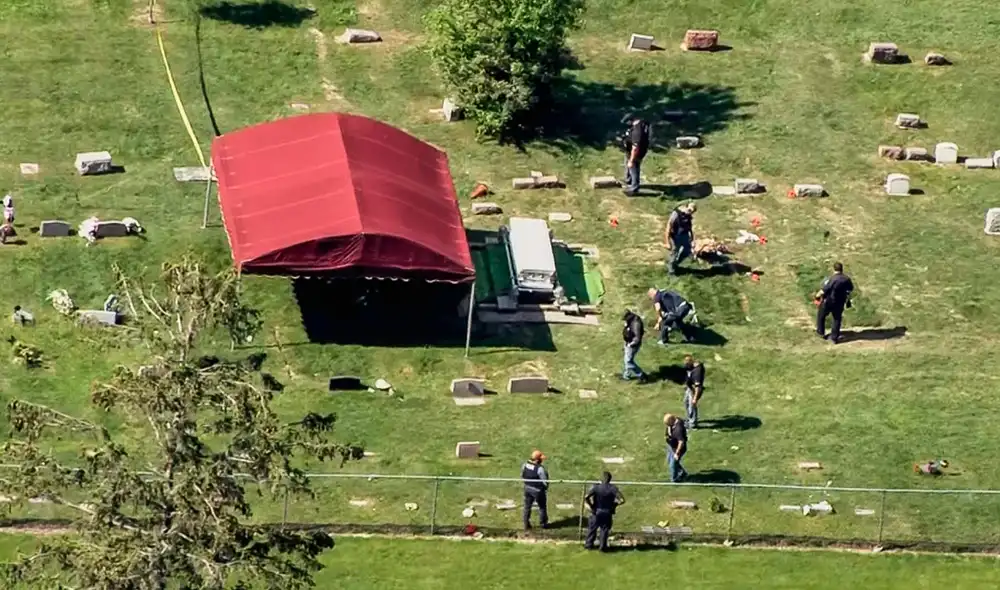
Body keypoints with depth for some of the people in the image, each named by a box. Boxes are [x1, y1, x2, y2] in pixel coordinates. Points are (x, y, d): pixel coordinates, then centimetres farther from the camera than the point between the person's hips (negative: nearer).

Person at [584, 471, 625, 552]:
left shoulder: (596, 487, -12)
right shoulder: (613, 489, -11)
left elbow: (586, 497, -20)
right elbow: (622, 500, -16)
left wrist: (590, 506, -8)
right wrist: (615, 505, -1)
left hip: (596, 512, 0)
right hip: (607, 513, 0)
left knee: (592, 528, 16)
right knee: (605, 530, 12)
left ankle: (589, 544, 22)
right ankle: (603, 546, 15)